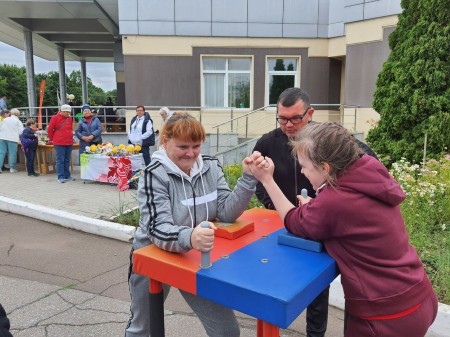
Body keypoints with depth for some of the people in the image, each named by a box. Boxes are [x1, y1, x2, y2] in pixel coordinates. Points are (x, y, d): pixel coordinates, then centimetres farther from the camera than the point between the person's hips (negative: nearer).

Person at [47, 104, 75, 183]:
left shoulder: (69, 118, 11)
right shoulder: (55, 118, -5)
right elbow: (50, 130, 0)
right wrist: (52, 139, 6)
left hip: (69, 143, 5)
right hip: (59, 143, -5)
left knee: (67, 160, 11)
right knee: (60, 160, -2)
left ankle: (67, 176, 20)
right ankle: (61, 177, 1)